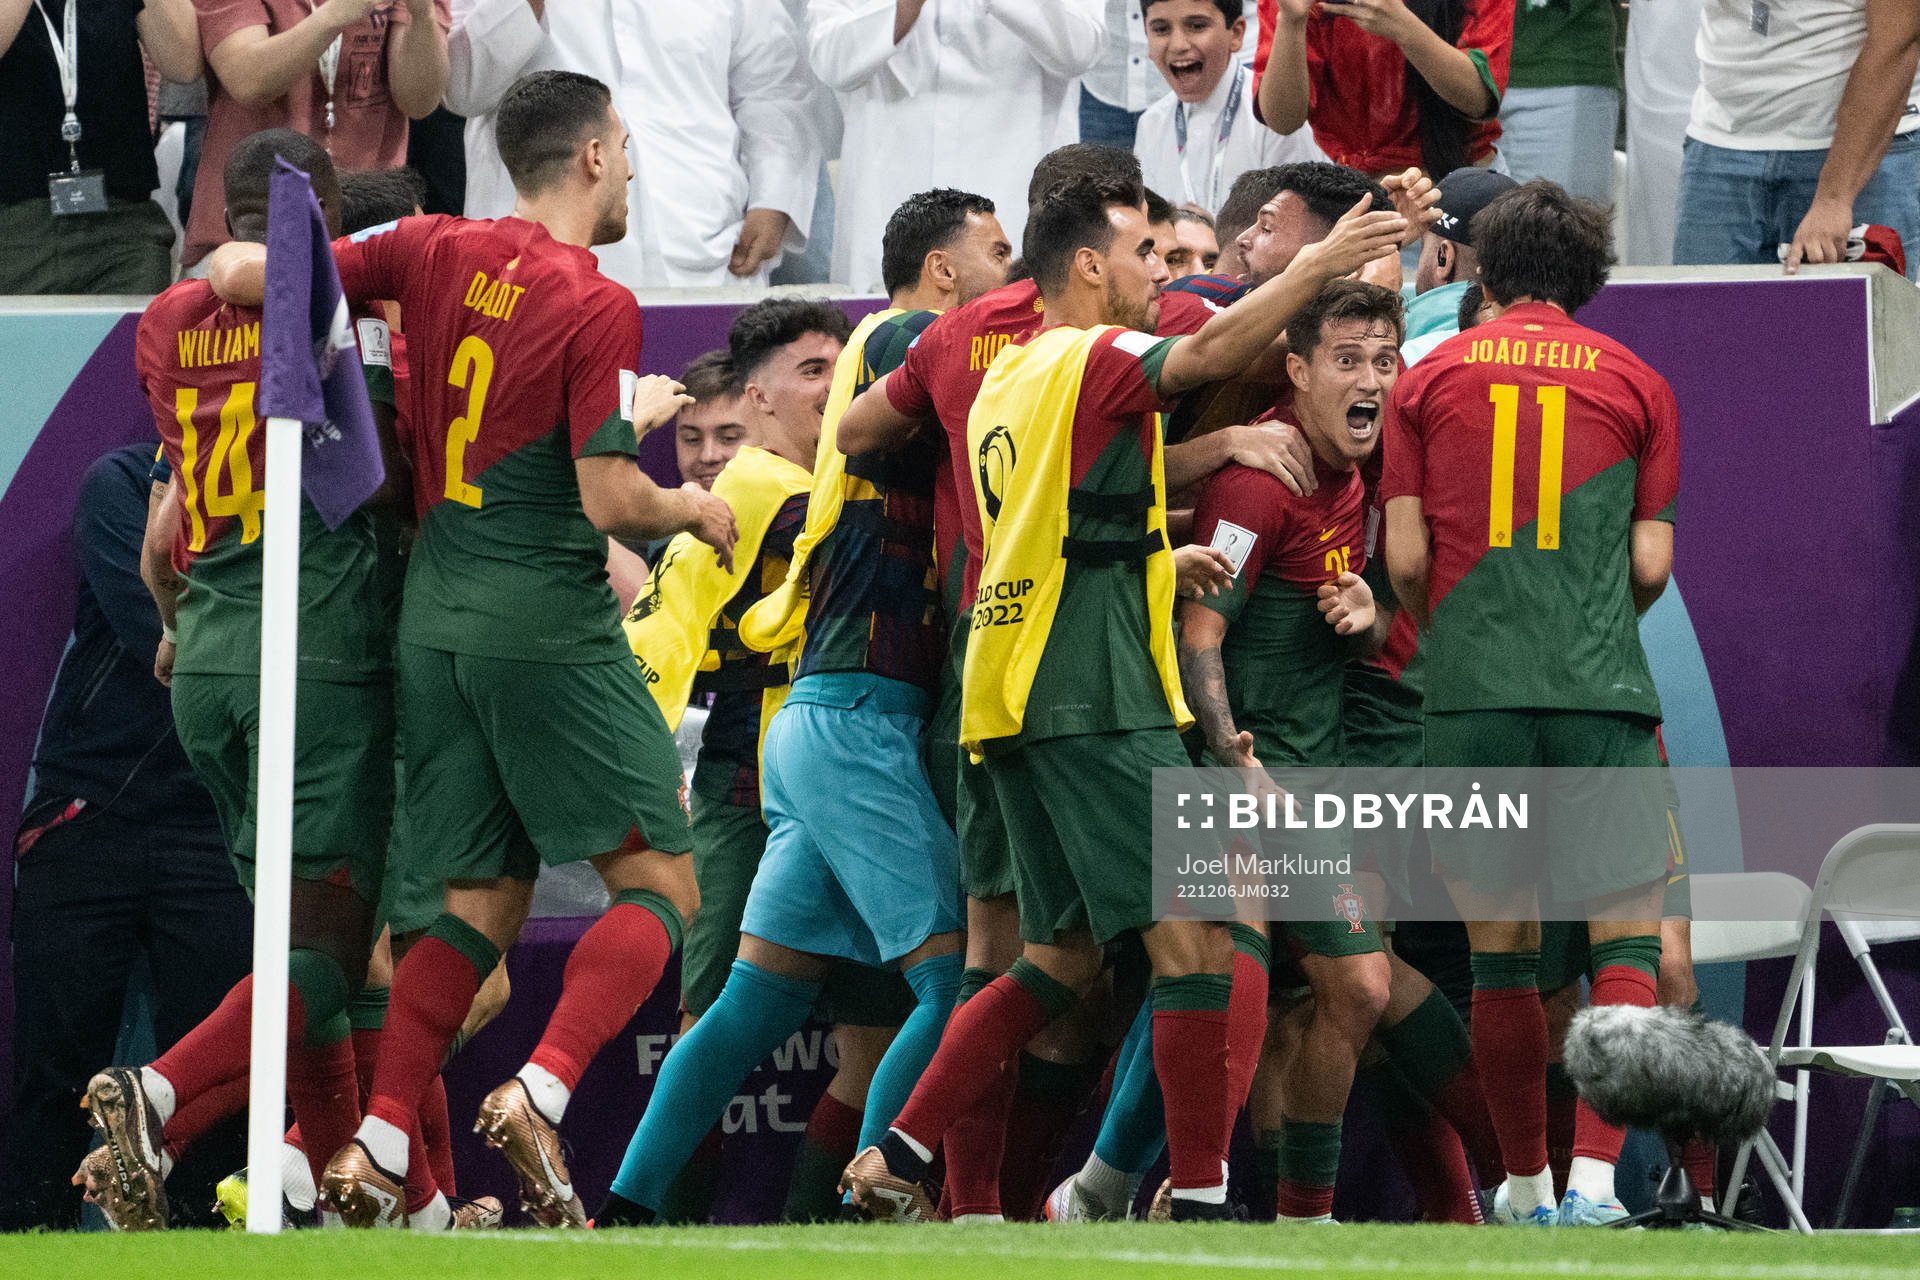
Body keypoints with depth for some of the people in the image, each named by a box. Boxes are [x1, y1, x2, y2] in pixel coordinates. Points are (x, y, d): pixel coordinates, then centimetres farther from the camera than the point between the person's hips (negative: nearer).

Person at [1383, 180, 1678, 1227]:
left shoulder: (1429, 380, 9)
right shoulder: (1635, 383, 8)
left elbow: (1405, 558, 3)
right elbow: (1652, 563, 5)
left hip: (1470, 695, 1)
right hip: (1600, 691, -1)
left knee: (1500, 951, 11)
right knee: (1625, 938, 0)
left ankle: (1525, 1184, 16)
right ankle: (1593, 1172, -17)